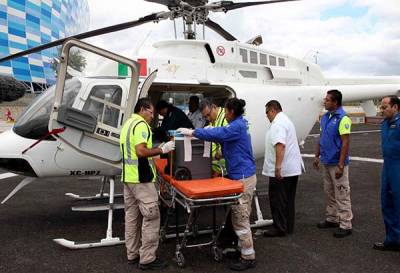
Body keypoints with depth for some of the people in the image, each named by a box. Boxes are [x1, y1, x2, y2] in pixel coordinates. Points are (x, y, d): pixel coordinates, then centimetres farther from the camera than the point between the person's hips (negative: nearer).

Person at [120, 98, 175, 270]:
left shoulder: (127, 124, 17)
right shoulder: (141, 124, -14)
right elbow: (141, 151, -25)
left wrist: (154, 152, 22)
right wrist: (162, 149, -17)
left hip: (128, 177, 10)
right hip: (141, 179, -10)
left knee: (132, 216, 14)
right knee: (151, 217, -3)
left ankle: (132, 254, 23)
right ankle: (147, 259, 1)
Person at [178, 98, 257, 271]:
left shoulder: (237, 126, -16)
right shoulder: (238, 125, 14)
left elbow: (217, 134, -27)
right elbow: (222, 135, 16)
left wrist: (192, 132, -20)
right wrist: (196, 132, 8)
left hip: (243, 177, -10)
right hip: (242, 175, 10)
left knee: (240, 219, -3)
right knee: (241, 216, 17)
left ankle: (248, 257, 7)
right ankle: (243, 248, 28)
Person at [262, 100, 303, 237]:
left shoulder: (278, 124, -16)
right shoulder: (286, 120, 18)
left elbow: (280, 145, -28)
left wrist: (277, 167, -29)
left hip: (281, 170, -10)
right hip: (293, 169, 10)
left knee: (277, 199, 0)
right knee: (288, 200, 15)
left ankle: (280, 228, 7)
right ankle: (288, 227, 23)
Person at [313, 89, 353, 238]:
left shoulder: (343, 119, -16)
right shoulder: (325, 117, 9)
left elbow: (345, 143, -18)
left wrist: (340, 165, -20)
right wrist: (317, 156, 14)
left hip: (337, 163, -8)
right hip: (326, 162, 8)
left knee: (341, 195, 0)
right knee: (329, 193, 18)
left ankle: (345, 225, 9)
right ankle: (331, 219, 31)